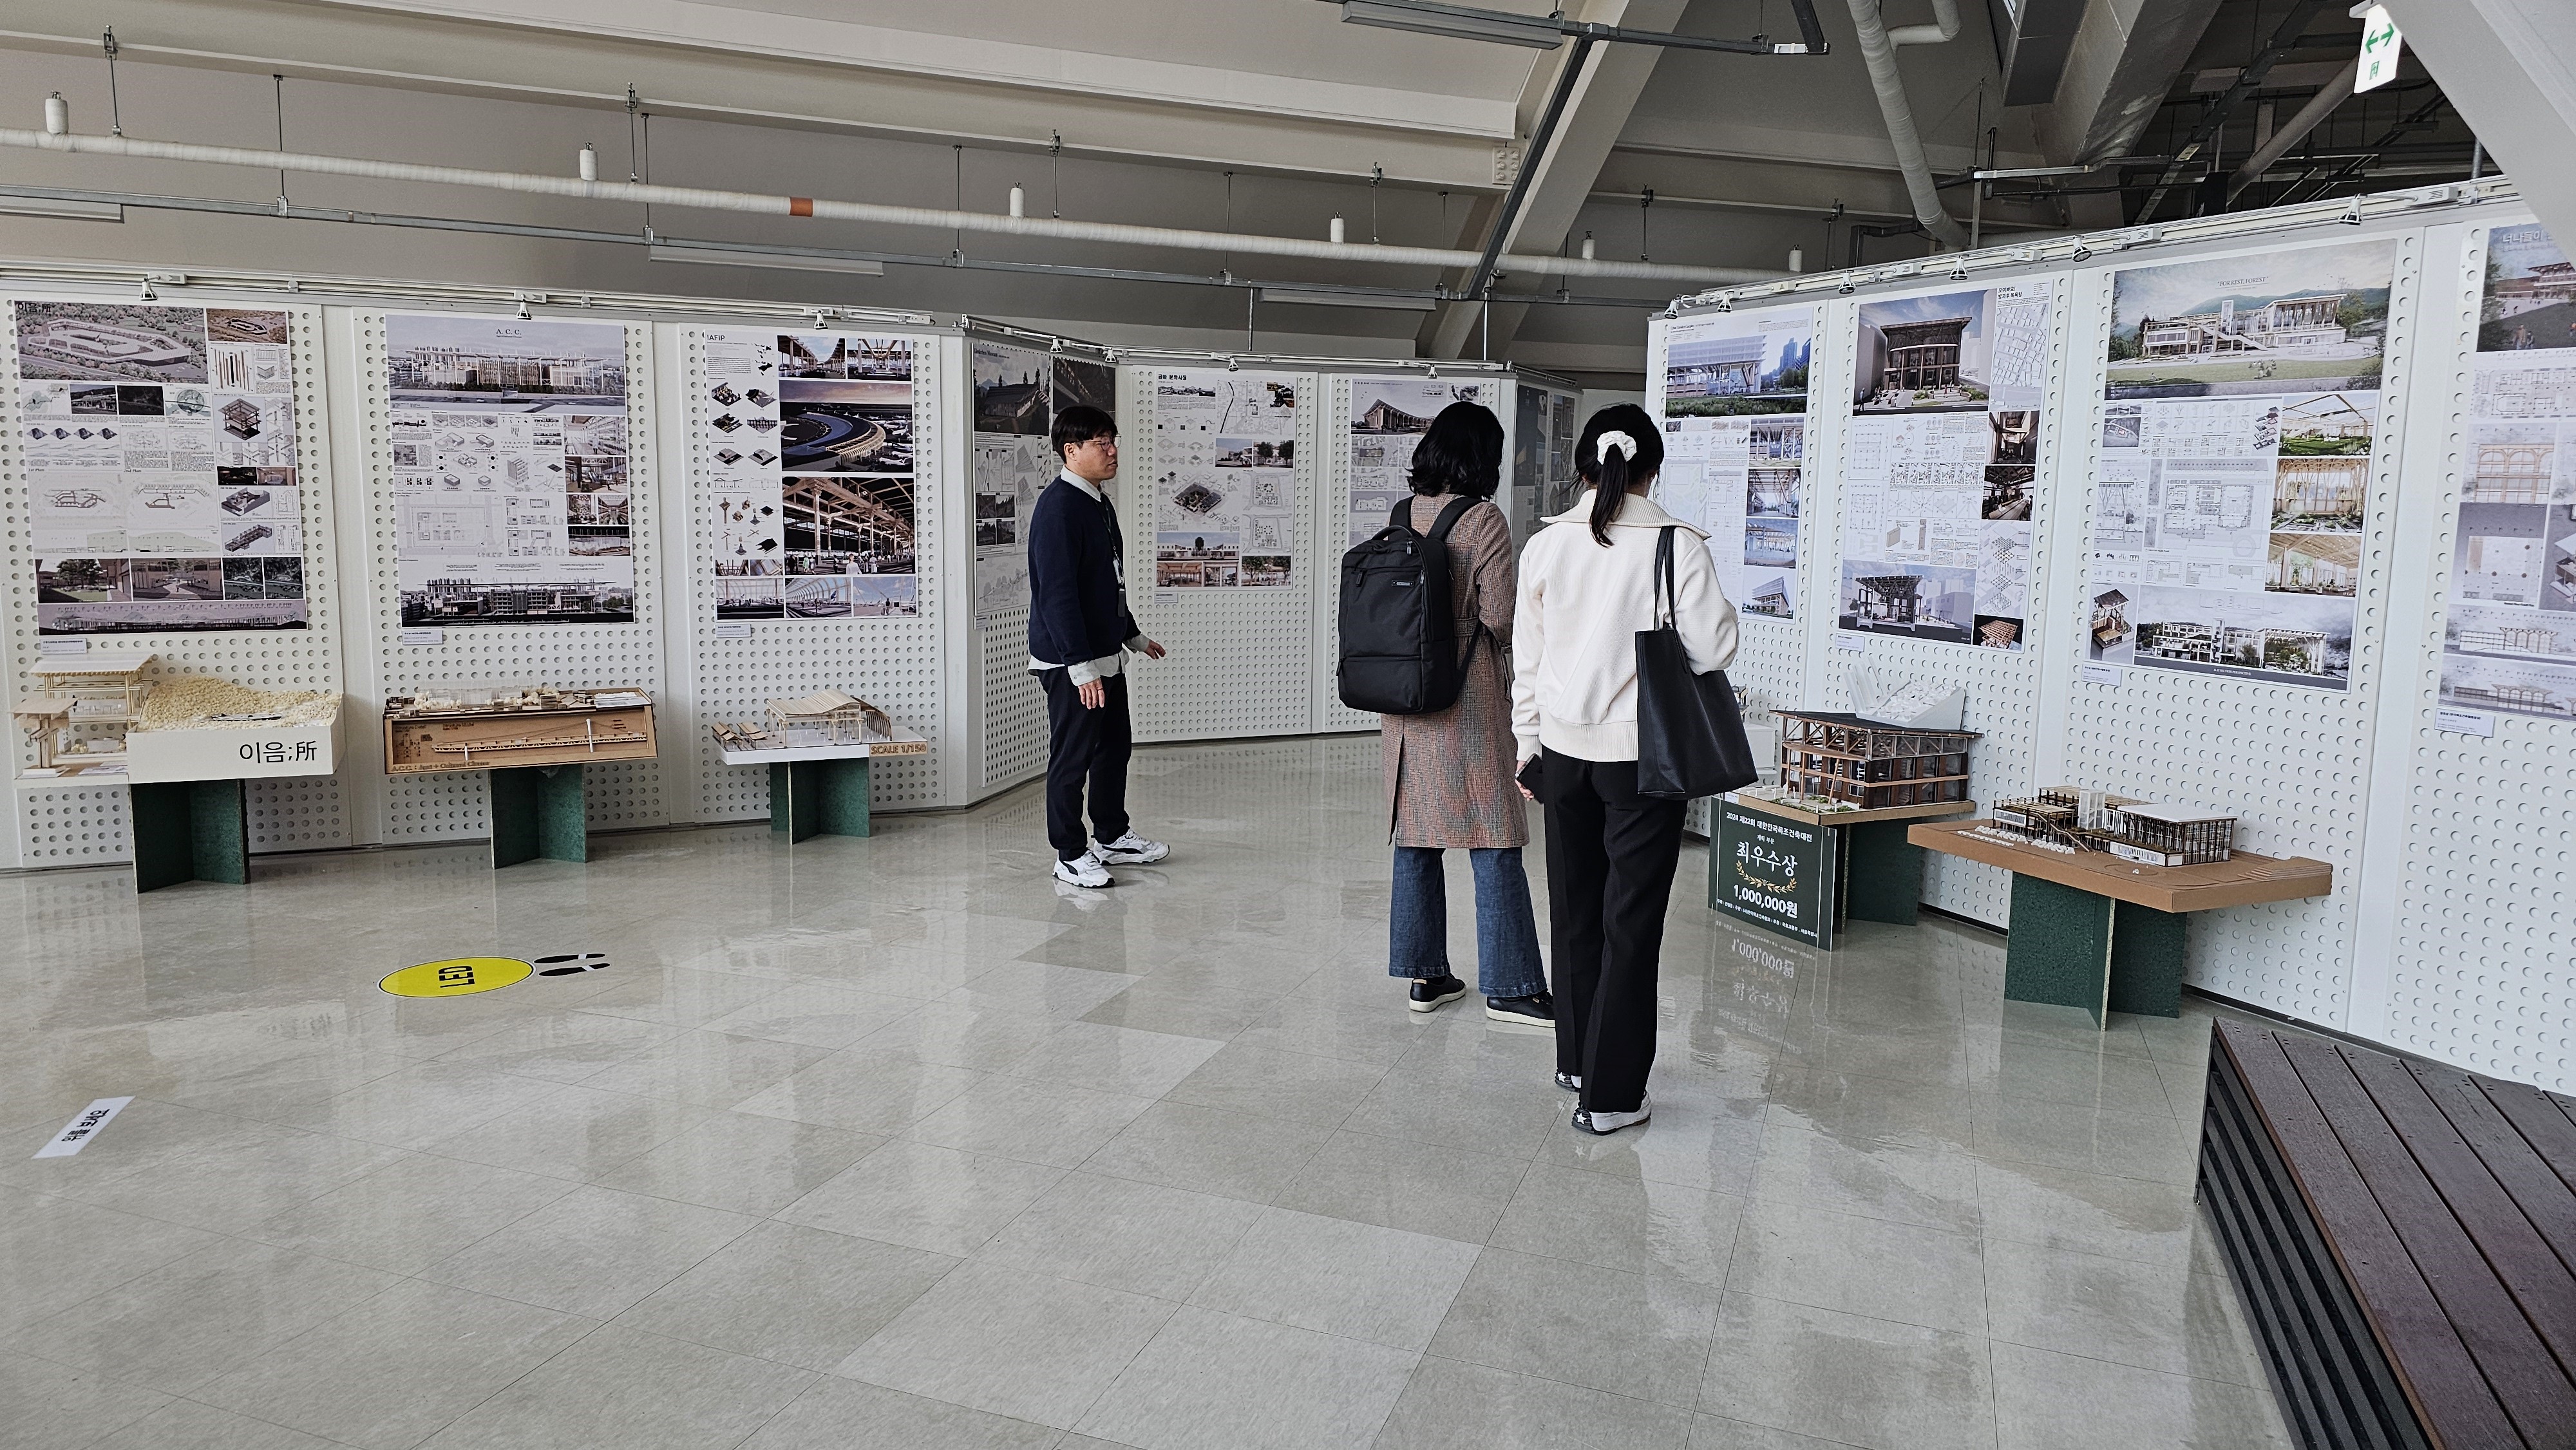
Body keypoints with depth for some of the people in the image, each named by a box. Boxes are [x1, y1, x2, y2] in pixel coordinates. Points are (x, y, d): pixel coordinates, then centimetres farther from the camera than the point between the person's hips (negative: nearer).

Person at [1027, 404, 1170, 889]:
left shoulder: (1100, 503, 13)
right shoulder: (1058, 506, -18)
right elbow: (1057, 592, -23)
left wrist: (1134, 636, 29)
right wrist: (1081, 666, -27)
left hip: (1105, 654, 10)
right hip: (1069, 661, -10)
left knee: (1115, 744, 17)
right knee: (1073, 756, -1)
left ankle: (1112, 837, 32)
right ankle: (1071, 855, 10)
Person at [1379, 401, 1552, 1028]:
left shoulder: (1400, 516, 5)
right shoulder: (1484, 521, -12)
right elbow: (1500, 618, -12)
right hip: (1467, 697, -6)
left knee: (1415, 838, 12)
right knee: (1493, 845, 0)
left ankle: (1425, 974, 19)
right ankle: (1509, 987, 5)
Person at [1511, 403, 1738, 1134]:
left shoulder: (1546, 545, -1)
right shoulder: (1678, 545, -11)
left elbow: (1527, 657, 4)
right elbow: (1712, 648, -11)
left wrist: (1527, 743, 13)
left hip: (1563, 745, 4)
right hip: (1641, 750, -3)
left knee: (1574, 908, 17)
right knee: (1630, 921, 4)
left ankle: (1577, 1060, 31)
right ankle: (1609, 1093, 7)